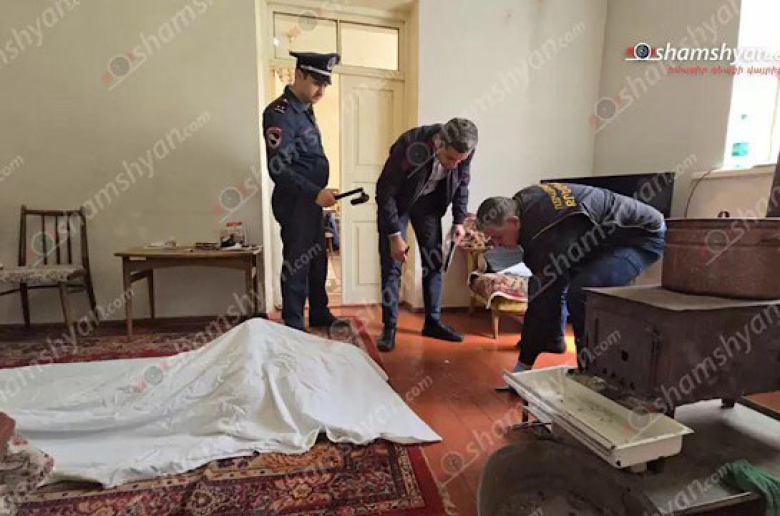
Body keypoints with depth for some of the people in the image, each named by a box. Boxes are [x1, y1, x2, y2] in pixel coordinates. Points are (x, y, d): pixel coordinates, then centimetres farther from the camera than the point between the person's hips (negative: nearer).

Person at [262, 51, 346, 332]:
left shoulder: (305, 109, 14)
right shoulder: (279, 113, -15)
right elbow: (278, 168, -23)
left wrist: (319, 193, 15)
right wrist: (315, 193, -28)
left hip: (311, 199, 9)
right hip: (294, 201, -9)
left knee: (318, 259, 16)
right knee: (297, 264, -1)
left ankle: (319, 314, 32)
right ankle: (293, 327, 14)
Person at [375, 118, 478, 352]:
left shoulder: (463, 152, -20)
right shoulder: (409, 147, -33)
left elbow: (462, 184, 1)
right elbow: (385, 191, -25)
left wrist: (459, 220, -2)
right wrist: (395, 235, -23)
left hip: (429, 202, 4)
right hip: (396, 202, -4)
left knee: (434, 262, 2)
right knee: (392, 264, -8)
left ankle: (433, 322, 15)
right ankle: (389, 327, 2)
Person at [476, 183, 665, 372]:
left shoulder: (548, 236, -36)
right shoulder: (523, 200, -10)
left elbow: (543, 300, -34)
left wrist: (523, 364, -27)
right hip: (608, 233, 10)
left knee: (580, 293, -31)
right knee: (553, 280, 11)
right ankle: (554, 339, 27)